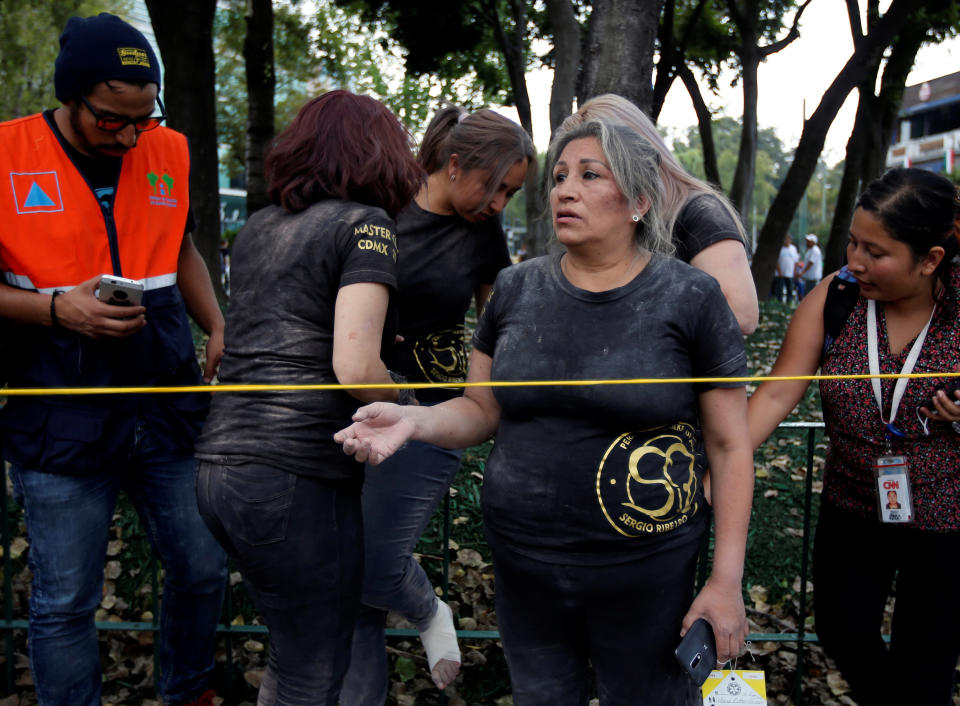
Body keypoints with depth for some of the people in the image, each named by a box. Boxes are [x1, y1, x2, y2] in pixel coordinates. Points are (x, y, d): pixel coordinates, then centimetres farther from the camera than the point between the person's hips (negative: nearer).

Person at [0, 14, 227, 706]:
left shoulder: (168, 151, 6)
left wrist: (219, 328, 6)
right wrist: (58, 310, -19)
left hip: (170, 407, 4)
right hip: (60, 422, -4)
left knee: (204, 568, 13)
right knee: (65, 602, 6)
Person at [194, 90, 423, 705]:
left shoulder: (259, 228, 16)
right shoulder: (365, 224, -6)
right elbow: (356, 368, -19)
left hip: (220, 464, 8)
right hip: (298, 477, -7)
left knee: (292, 653, 25)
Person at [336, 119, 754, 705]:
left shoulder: (691, 298, -8)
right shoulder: (516, 290, 2)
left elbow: (729, 446, -5)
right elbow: (482, 410, 8)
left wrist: (727, 580, -8)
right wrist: (414, 421, -12)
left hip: (643, 577, -3)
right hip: (524, 564, 3)